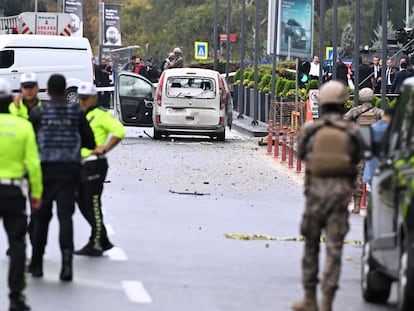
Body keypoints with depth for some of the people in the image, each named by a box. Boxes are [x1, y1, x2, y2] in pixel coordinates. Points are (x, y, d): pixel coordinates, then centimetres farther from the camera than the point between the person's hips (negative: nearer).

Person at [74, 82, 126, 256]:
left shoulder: (101, 116, -8)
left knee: (93, 204, -7)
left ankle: (95, 244, -2)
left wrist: (104, 149, -19)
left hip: (95, 164, -9)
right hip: (81, 164, 9)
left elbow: (119, 131, -19)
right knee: (83, 204, 11)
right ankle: (104, 241, 20)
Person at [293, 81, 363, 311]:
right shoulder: (352, 132, -3)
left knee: (311, 245, 14)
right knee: (334, 248, 1)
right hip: (341, 190, -1)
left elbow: (301, 154, 11)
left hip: (316, 189, 1)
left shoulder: (311, 130, -3)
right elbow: (357, 159, 7)